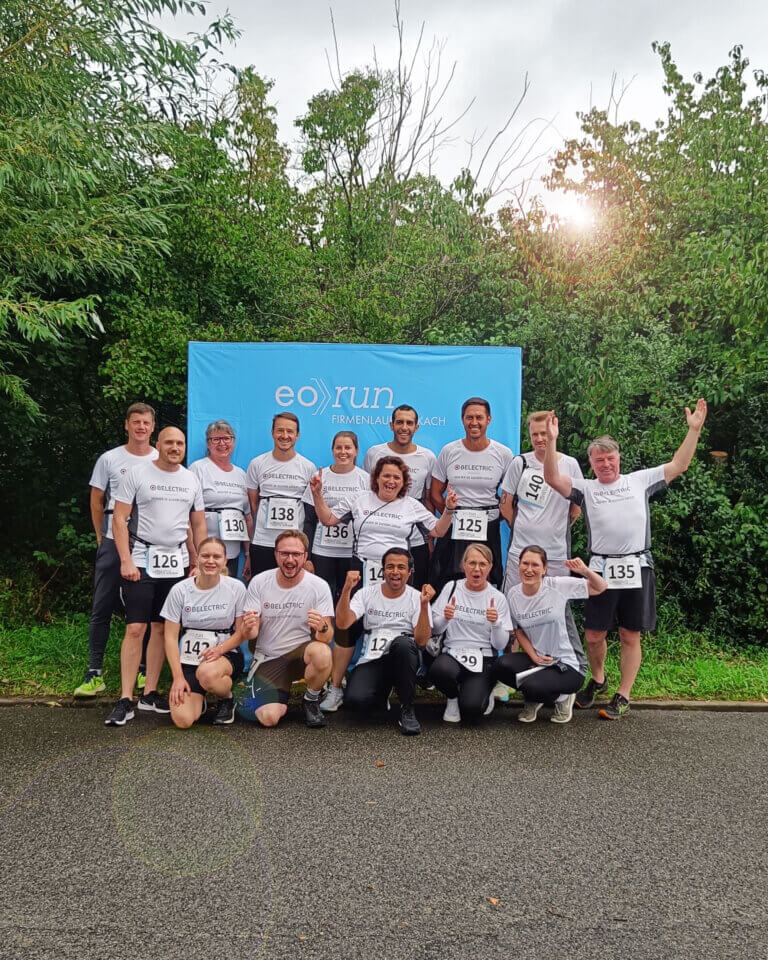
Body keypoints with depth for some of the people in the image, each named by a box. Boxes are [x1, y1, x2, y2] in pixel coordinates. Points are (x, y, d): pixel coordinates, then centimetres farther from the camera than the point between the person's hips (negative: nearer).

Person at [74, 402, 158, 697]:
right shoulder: (109, 459, 3)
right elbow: (96, 501, 8)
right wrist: (102, 538, 5)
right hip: (113, 542, 0)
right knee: (102, 608, 1)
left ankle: (144, 669, 19)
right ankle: (94, 673, 8)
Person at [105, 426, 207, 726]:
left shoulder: (191, 480, 11)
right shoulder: (137, 475, -2)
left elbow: (198, 525, 15)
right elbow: (119, 519, -4)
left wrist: (200, 563, 8)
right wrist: (126, 561, -12)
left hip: (176, 565, 4)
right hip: (141, 562, -4)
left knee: (162, 628, 8)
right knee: (135, 628, -6)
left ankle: (149, 693, 18)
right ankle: (125, 701, 1)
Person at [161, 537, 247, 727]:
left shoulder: (236, 588, -2)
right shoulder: (180, 590, -2)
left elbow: (241, 632, 1)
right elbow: (171, 637, -2)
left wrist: (220, 649, -19)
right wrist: (178, 677, -10)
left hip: (226, 656, -1)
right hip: (188, 661, 1)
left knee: (207, 673, -37)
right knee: (182, 720, -20)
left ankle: (227, 699, -2)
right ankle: (198, 700, 17)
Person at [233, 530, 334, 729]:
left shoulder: (319, 586, -10)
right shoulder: (259, 583, -6)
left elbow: (327, 638, -12)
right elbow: (250, 634, -4)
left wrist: (322, 628, -36)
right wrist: (249, 627, -30)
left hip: (302, 652, -1)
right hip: (268, 658, 1)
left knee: (322, 653, -36)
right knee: (269, 719, -17)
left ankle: (311, 700, -3)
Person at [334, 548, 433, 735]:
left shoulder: (416, 598, 2)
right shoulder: (367, 593, 6)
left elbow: (421, 641, -11)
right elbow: (342, 624, -8)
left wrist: (424, 605, -22)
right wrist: (347, 589, -19)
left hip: (403, 659, -1)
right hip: (371, 661, 1)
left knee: (402, 643, -37)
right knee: (356, 700, -29)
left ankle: (407, 708, -15)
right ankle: (383, 694, 12)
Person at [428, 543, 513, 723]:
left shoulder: (497, 598, 2)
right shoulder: (451, 588, 4)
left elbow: (500, 645, 1)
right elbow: (435, 629, 6)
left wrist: (496, 623, -18)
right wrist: (445, 618, -16)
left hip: (483, 659, -1)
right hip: (452, 653, 1)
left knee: (471, 709, -25)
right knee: (439, 670, -35)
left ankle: (484, 693, 13)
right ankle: (453, 697, 1)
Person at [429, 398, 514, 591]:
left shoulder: (504, 454, 1)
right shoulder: (449, 451, 2)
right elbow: (435, 493, 7)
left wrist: (498, 516, -2)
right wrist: (452, 515, -1)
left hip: (488, 529, 0)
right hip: (453, 530, 1)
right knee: (444, 587, 0)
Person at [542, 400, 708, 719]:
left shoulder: (640, 480, 11)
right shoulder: (585, 489, 7)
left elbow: (678, 465, 11)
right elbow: (553, 479, -7)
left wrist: (694, 429, 4)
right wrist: (551, 440, -16)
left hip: (637, 568, 0)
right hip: (602, 569, 0)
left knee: (630, 636, 6)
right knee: (594, 635, 6)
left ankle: (623, 698, 18)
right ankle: (597, 680, 34)